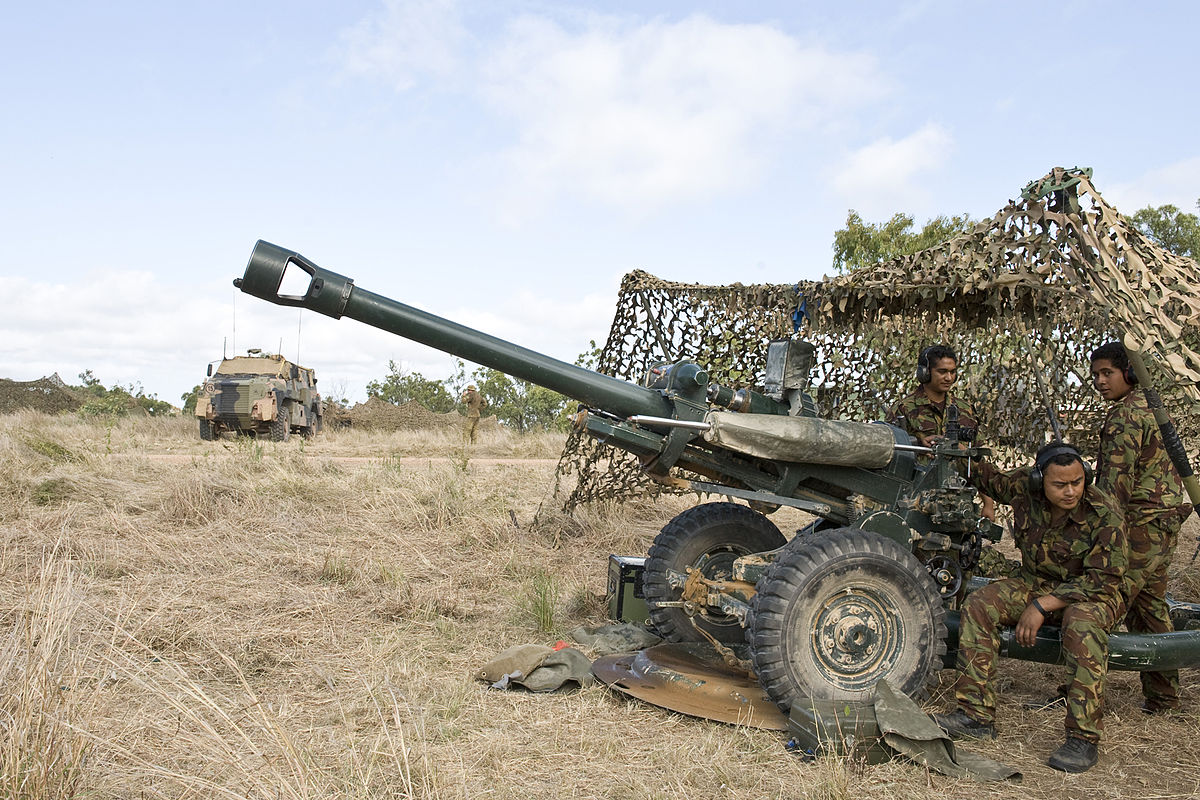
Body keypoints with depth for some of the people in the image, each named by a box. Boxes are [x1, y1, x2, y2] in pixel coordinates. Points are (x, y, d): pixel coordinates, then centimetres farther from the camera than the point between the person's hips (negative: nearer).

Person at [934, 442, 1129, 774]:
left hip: (1094, 594, -5)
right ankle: (976, 715, -16)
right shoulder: (1024, 486, -11)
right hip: (1037, 582, 5)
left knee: (1081, 623, -39)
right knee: (979, 605, -18)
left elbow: (1102, 579, -26)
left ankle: (1084, 738, -31)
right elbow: (990, 479, 13)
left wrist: (1042, 605, -29)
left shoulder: (1105, 516, -24)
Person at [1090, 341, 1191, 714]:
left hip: (1140, 526, -10)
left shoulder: (1124, 417, -16)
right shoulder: (1148, 405, 15)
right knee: (1150, 608, 17)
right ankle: (1162, 695, 26)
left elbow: (1116, 484, -21)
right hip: (1164, 522, 10)